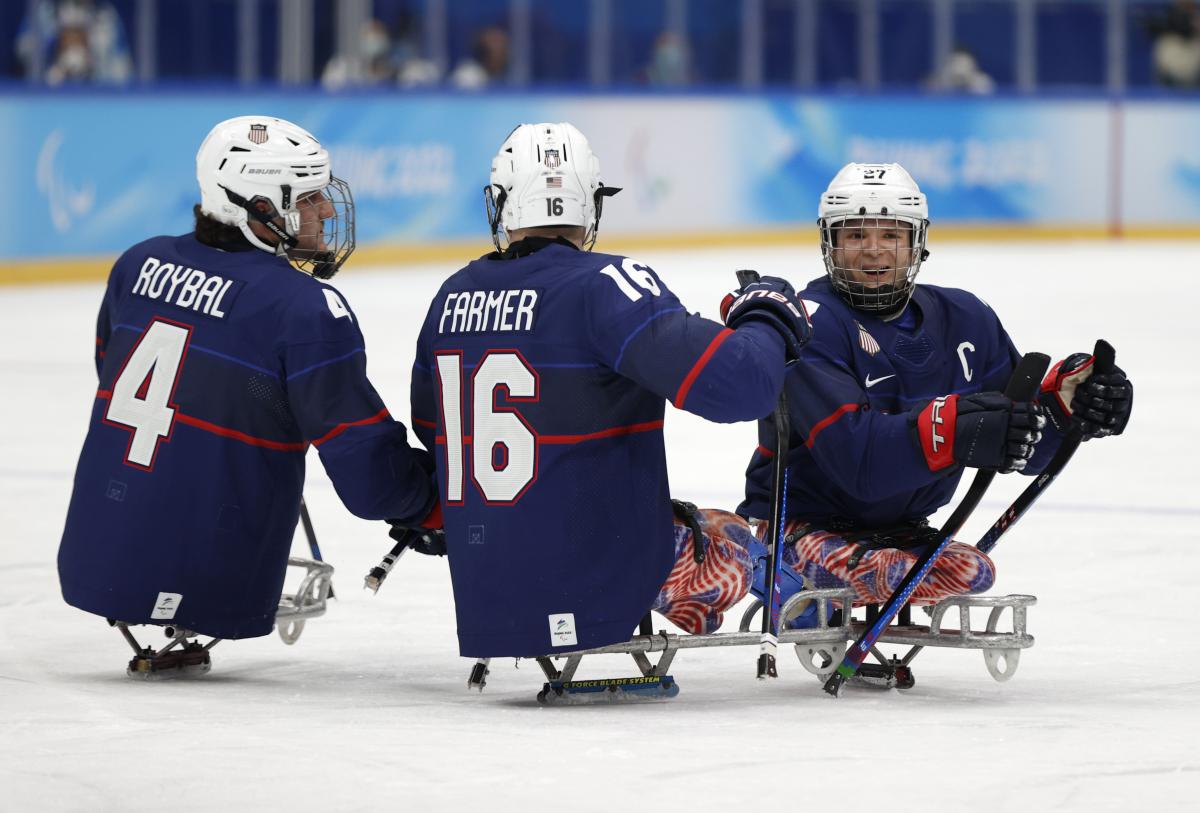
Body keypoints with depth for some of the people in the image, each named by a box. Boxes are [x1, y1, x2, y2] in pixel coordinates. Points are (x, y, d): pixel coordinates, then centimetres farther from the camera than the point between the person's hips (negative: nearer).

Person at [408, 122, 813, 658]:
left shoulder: (452, 297, 4)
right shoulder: (603, 286, -17)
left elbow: (431, 428, 19)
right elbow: (735, 383, -25)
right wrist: (769, 323, -4)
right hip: (600, 586, -6)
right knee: (728, 540, 20)